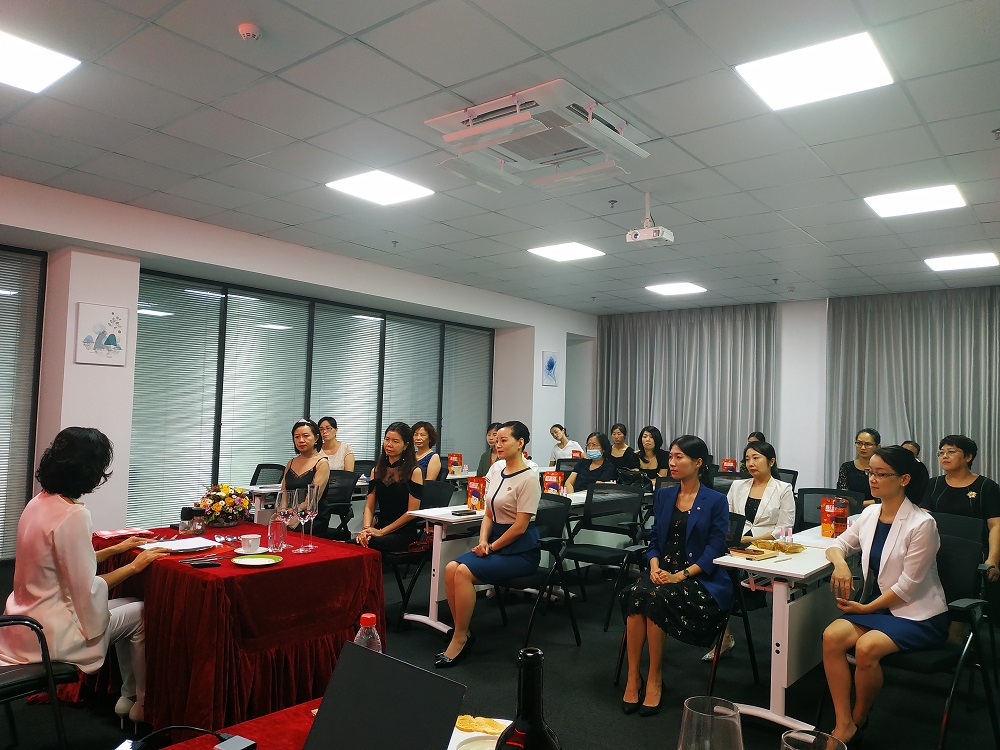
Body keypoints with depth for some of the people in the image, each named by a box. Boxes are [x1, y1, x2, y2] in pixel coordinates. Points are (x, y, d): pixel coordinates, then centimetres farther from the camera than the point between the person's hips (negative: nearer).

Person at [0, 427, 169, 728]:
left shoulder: (38, 503, 3)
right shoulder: (73, 515, -26)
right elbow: (86, 590, -22)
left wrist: (116, 549, 19)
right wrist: (135, 566, -10)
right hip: (49, 635, -9)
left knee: (127, 606, 20)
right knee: (141, 613, 8)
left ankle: (128, 695, 30)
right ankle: (143, 705, 23)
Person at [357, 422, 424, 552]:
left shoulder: (414, 472, -3)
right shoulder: (377, 471, 14)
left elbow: (412, 512, -8)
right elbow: (369, 507, 10)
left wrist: (382, 531, -11)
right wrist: (366, 529, -11)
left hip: (404, 532, -5)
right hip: (379, 528, 5)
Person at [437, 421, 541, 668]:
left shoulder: (528, 478, -14)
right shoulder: (496, 469, 9)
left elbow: (520, 526, -16)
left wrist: (492, 547, -9)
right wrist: (483, 541, -3)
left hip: (521, 550, -7)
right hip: (496, 543, 7)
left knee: (465, 571, -24)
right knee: (451, 568, -16)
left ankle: (460, 639, -9)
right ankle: (462, 633, -5)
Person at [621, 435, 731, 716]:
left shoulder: (716, 501, -1)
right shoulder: (664, 496, 14)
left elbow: (714, 550, -7)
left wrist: (681, 575, -18)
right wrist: (655, 567, -7)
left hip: (700, 578, -4)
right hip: (663, 570, 4)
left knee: (656, 597, -32)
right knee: (635, 593, -28)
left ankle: (655, 678, -17)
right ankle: (633, 677, -22)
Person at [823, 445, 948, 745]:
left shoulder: (922, 524, -16)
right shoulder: (870, 513, 3)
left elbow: (909, 583, -15)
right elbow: (838, 544, 13)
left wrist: (867, 608, -12)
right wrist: (840, 564, -10)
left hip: (918, 615, -6)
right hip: (877, 606, 6)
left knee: (867, 647, -30)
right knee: (832, 636, -21)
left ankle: (858, 720, -2)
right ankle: (843, 726, -14)